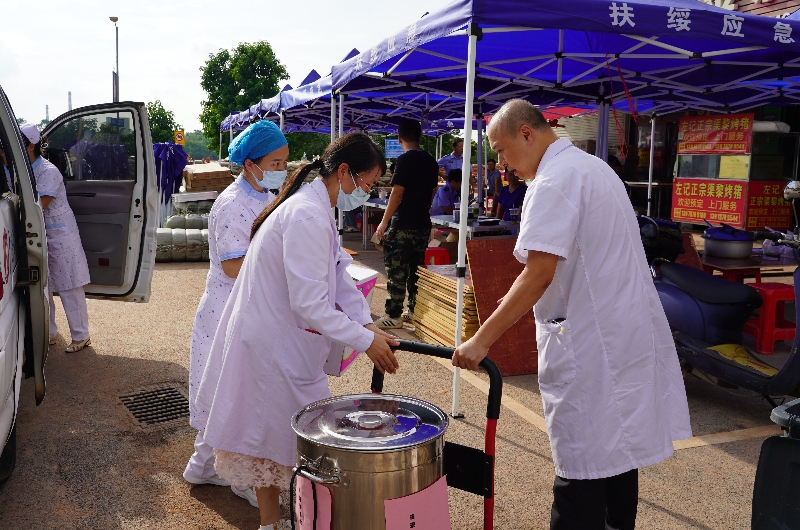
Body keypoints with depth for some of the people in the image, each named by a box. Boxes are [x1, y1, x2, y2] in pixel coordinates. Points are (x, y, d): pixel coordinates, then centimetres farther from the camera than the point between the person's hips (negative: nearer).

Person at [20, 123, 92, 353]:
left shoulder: (48, 171, -19)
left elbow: (37, 207, -23)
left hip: (60, 235, -7)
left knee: (69, 288, 0)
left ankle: (81, 336, 11)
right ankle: (48, 333, 24)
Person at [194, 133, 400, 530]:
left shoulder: (314, 208, 9)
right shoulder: (309, 218, -25)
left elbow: (339, 280, 7)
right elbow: (309, 303, -28)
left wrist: (368, 325, -5)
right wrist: (365, 340, -22)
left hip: (275, 337, 10)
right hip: (273, 344, -10)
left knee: (271, 434, 20)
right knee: (297, 435, 4)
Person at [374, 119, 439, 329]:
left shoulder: (405, 160, -13)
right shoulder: (431, 161, 9)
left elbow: (397, 193, -17)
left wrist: (384, 222, -12)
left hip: (403, 225, -8)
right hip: (423, 224, 8)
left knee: (396, 270, -2)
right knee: (416, 269, 14)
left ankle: (393, 316, 0)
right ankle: (414, 311, 20)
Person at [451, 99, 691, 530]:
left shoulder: (553, 182, -16)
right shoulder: (593, 166, 15)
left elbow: (539, 273, -24)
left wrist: (482, 340, -23)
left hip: (591, 342, -10)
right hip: (631, 333, 10)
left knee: (581, 467, -3)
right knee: (619, 446, 19)